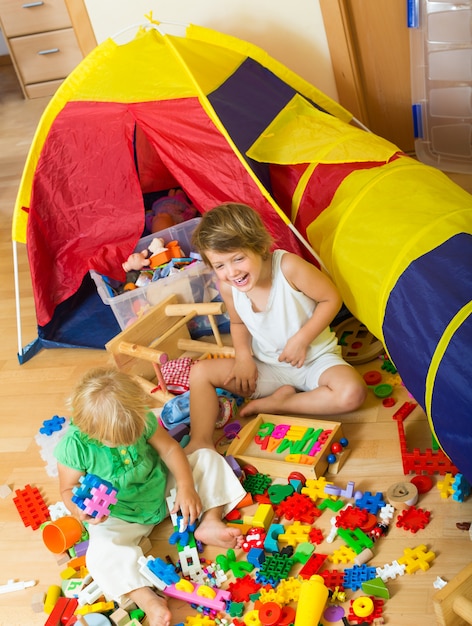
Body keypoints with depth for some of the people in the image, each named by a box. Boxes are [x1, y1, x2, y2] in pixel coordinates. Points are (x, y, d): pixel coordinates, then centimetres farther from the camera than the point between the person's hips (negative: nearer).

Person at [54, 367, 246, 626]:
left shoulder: (141, 418, -18)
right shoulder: (74, 445, -25)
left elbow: (170, 449, -11)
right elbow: (69, 488, -14)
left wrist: (186, 488, -22)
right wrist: (80, 509, -36)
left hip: (160, 486, 4)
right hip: (118, 516, -4)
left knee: (208, 458, -5)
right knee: (102, 553, -33)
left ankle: (210, 522, -6)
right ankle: (148, 599, -35)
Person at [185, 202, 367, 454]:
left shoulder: (288, 266, -26)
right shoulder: (227, 286, -12)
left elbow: (331, 298, -16)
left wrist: (302, 338, -22)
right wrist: (243, 355, -8)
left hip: (314, 358, -3)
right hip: (266, 368, 4)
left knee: (352, 393, -33)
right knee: (201, 372, -7)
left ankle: (277, 404, -14)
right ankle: (200, 443, -18)